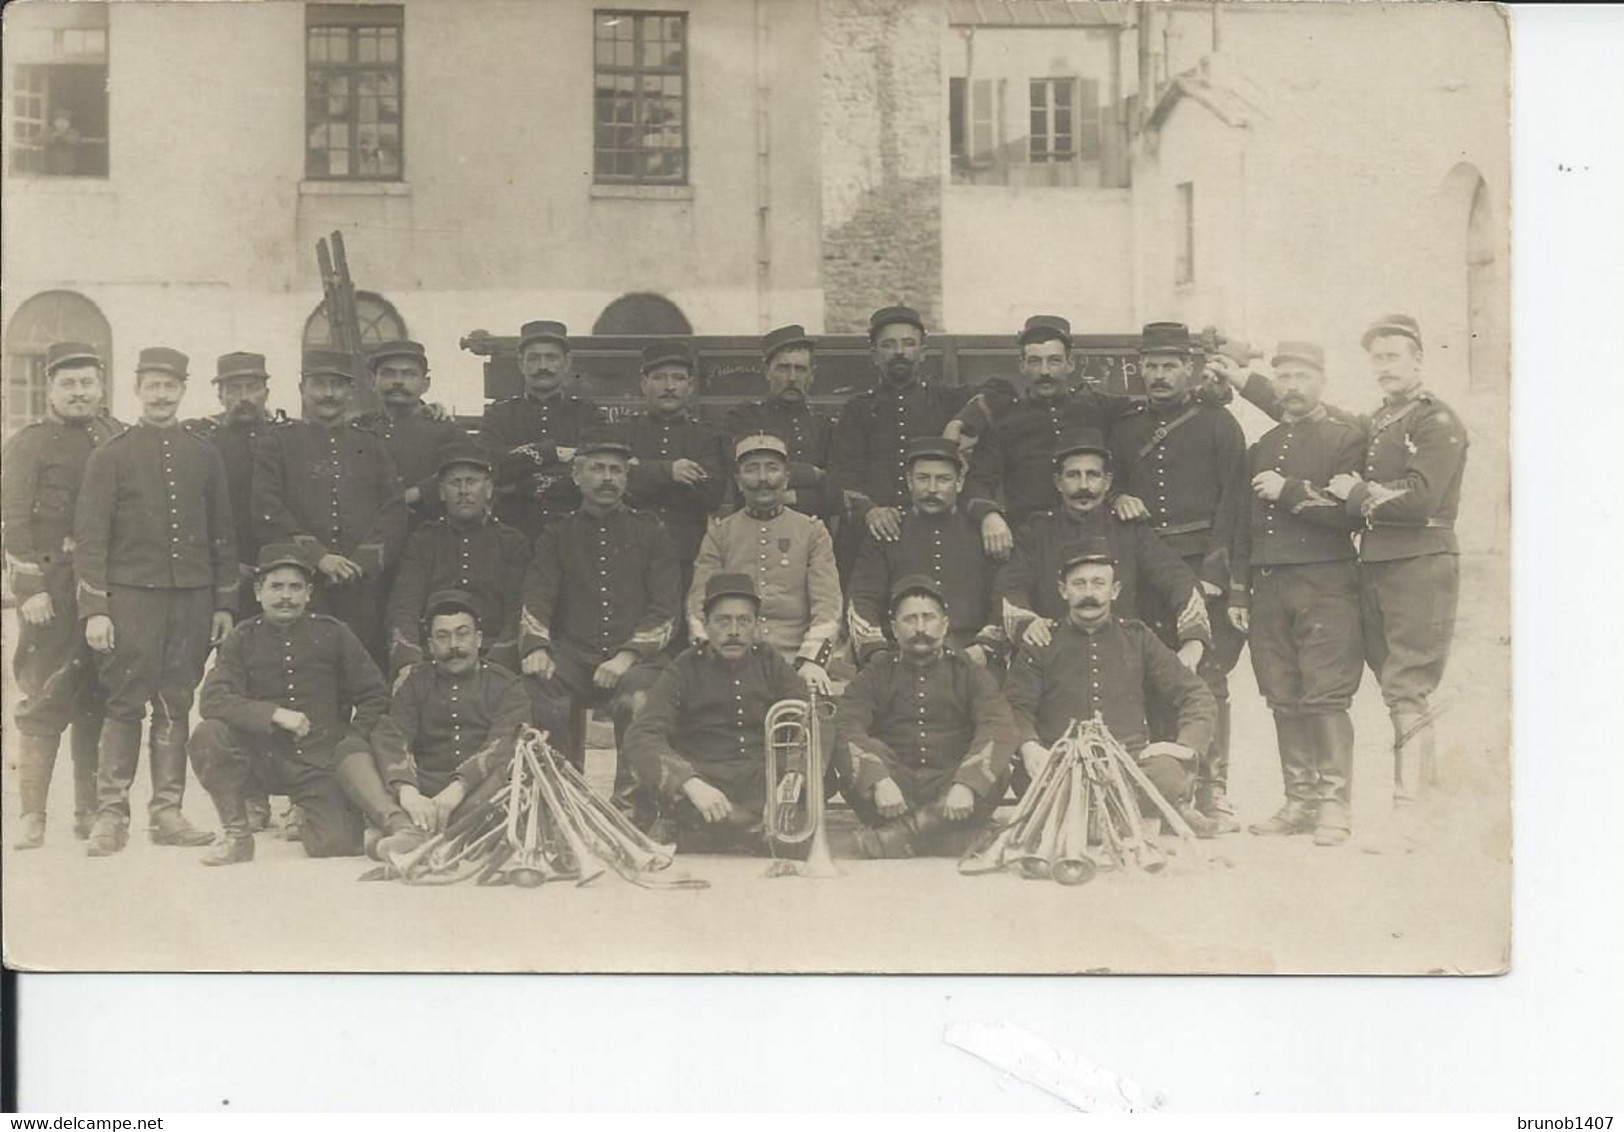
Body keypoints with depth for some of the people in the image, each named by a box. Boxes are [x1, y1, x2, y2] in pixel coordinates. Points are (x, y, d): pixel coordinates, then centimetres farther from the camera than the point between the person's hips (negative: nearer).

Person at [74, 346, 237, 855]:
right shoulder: (110, 456, 2)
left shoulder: (205, 456, 11)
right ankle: (111, 814, -1)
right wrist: (94, 608, -9)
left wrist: (224, 602, 9)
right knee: (125, 704, -6)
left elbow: (221, 533, 14)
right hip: (131, 595, -3)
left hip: (192, 597, 3)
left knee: (177, 705, 5)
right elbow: (90, 535, -2)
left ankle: (167, 812, 11)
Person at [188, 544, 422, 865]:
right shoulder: (243, 640, 3)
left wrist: (353, 746, -6)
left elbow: (375, 696, 8)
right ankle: (236, 834, -10)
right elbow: (213, 700, -11)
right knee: (208, 736, -25)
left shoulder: (333, 634, 4)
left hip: (320, 763, -3)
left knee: (337, 845, -30)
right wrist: (274, 714, -22)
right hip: (264, 758, 3)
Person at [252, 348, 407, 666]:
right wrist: (318, 557, -13)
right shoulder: (276, 445, 10)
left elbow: (394, 513, 7)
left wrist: (363, 562, -8)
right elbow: (269, 514, -2)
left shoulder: (373, 446, 17)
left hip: (363, 588, 2)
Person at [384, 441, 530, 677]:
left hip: (494, 658, -1)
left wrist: (493, 665, -15)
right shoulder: (421, 542, 16)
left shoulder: (513, 544, 13)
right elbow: (403, 609, 3)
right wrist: (408, 664, -16)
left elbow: (519, 616, 3)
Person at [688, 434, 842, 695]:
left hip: (795, 661, 0)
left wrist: (812, 660, -12)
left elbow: (827, 605, 3)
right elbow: (700, 604, 7)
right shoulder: (719, 535, 15)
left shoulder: (812, 532, 12)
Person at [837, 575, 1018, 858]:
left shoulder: (970, 674, 12)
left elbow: (999, 729, -6)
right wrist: (879, 782, -25)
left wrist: (966, 786, -24)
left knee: (995, 771, -29)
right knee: (852, 762, -28)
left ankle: (891, 839, -33)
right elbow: (847, 730, -5)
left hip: (949, 787, 0)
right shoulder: (874, 678, 13)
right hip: (896, 785, 0)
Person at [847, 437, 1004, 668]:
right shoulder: (885, 535, 16)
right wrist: (877, 653, -7)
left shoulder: (984, 535, 16)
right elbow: (862, 604, 10)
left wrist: (982, 650, -6)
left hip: (969, 660, 0)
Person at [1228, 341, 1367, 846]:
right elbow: (1243, 526, 19)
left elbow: (1351, 513, -9)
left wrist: (1289, 491, -10)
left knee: (1325, 696, -9)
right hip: (1268, 586, 5)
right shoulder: (1261, 449, 19)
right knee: (1284, 700, 4)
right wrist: (1237, 594, 14)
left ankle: (1334, 806, -4)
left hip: (1325, 583, -5)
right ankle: (1299, 801, 11)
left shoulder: (1346, 440, 3)